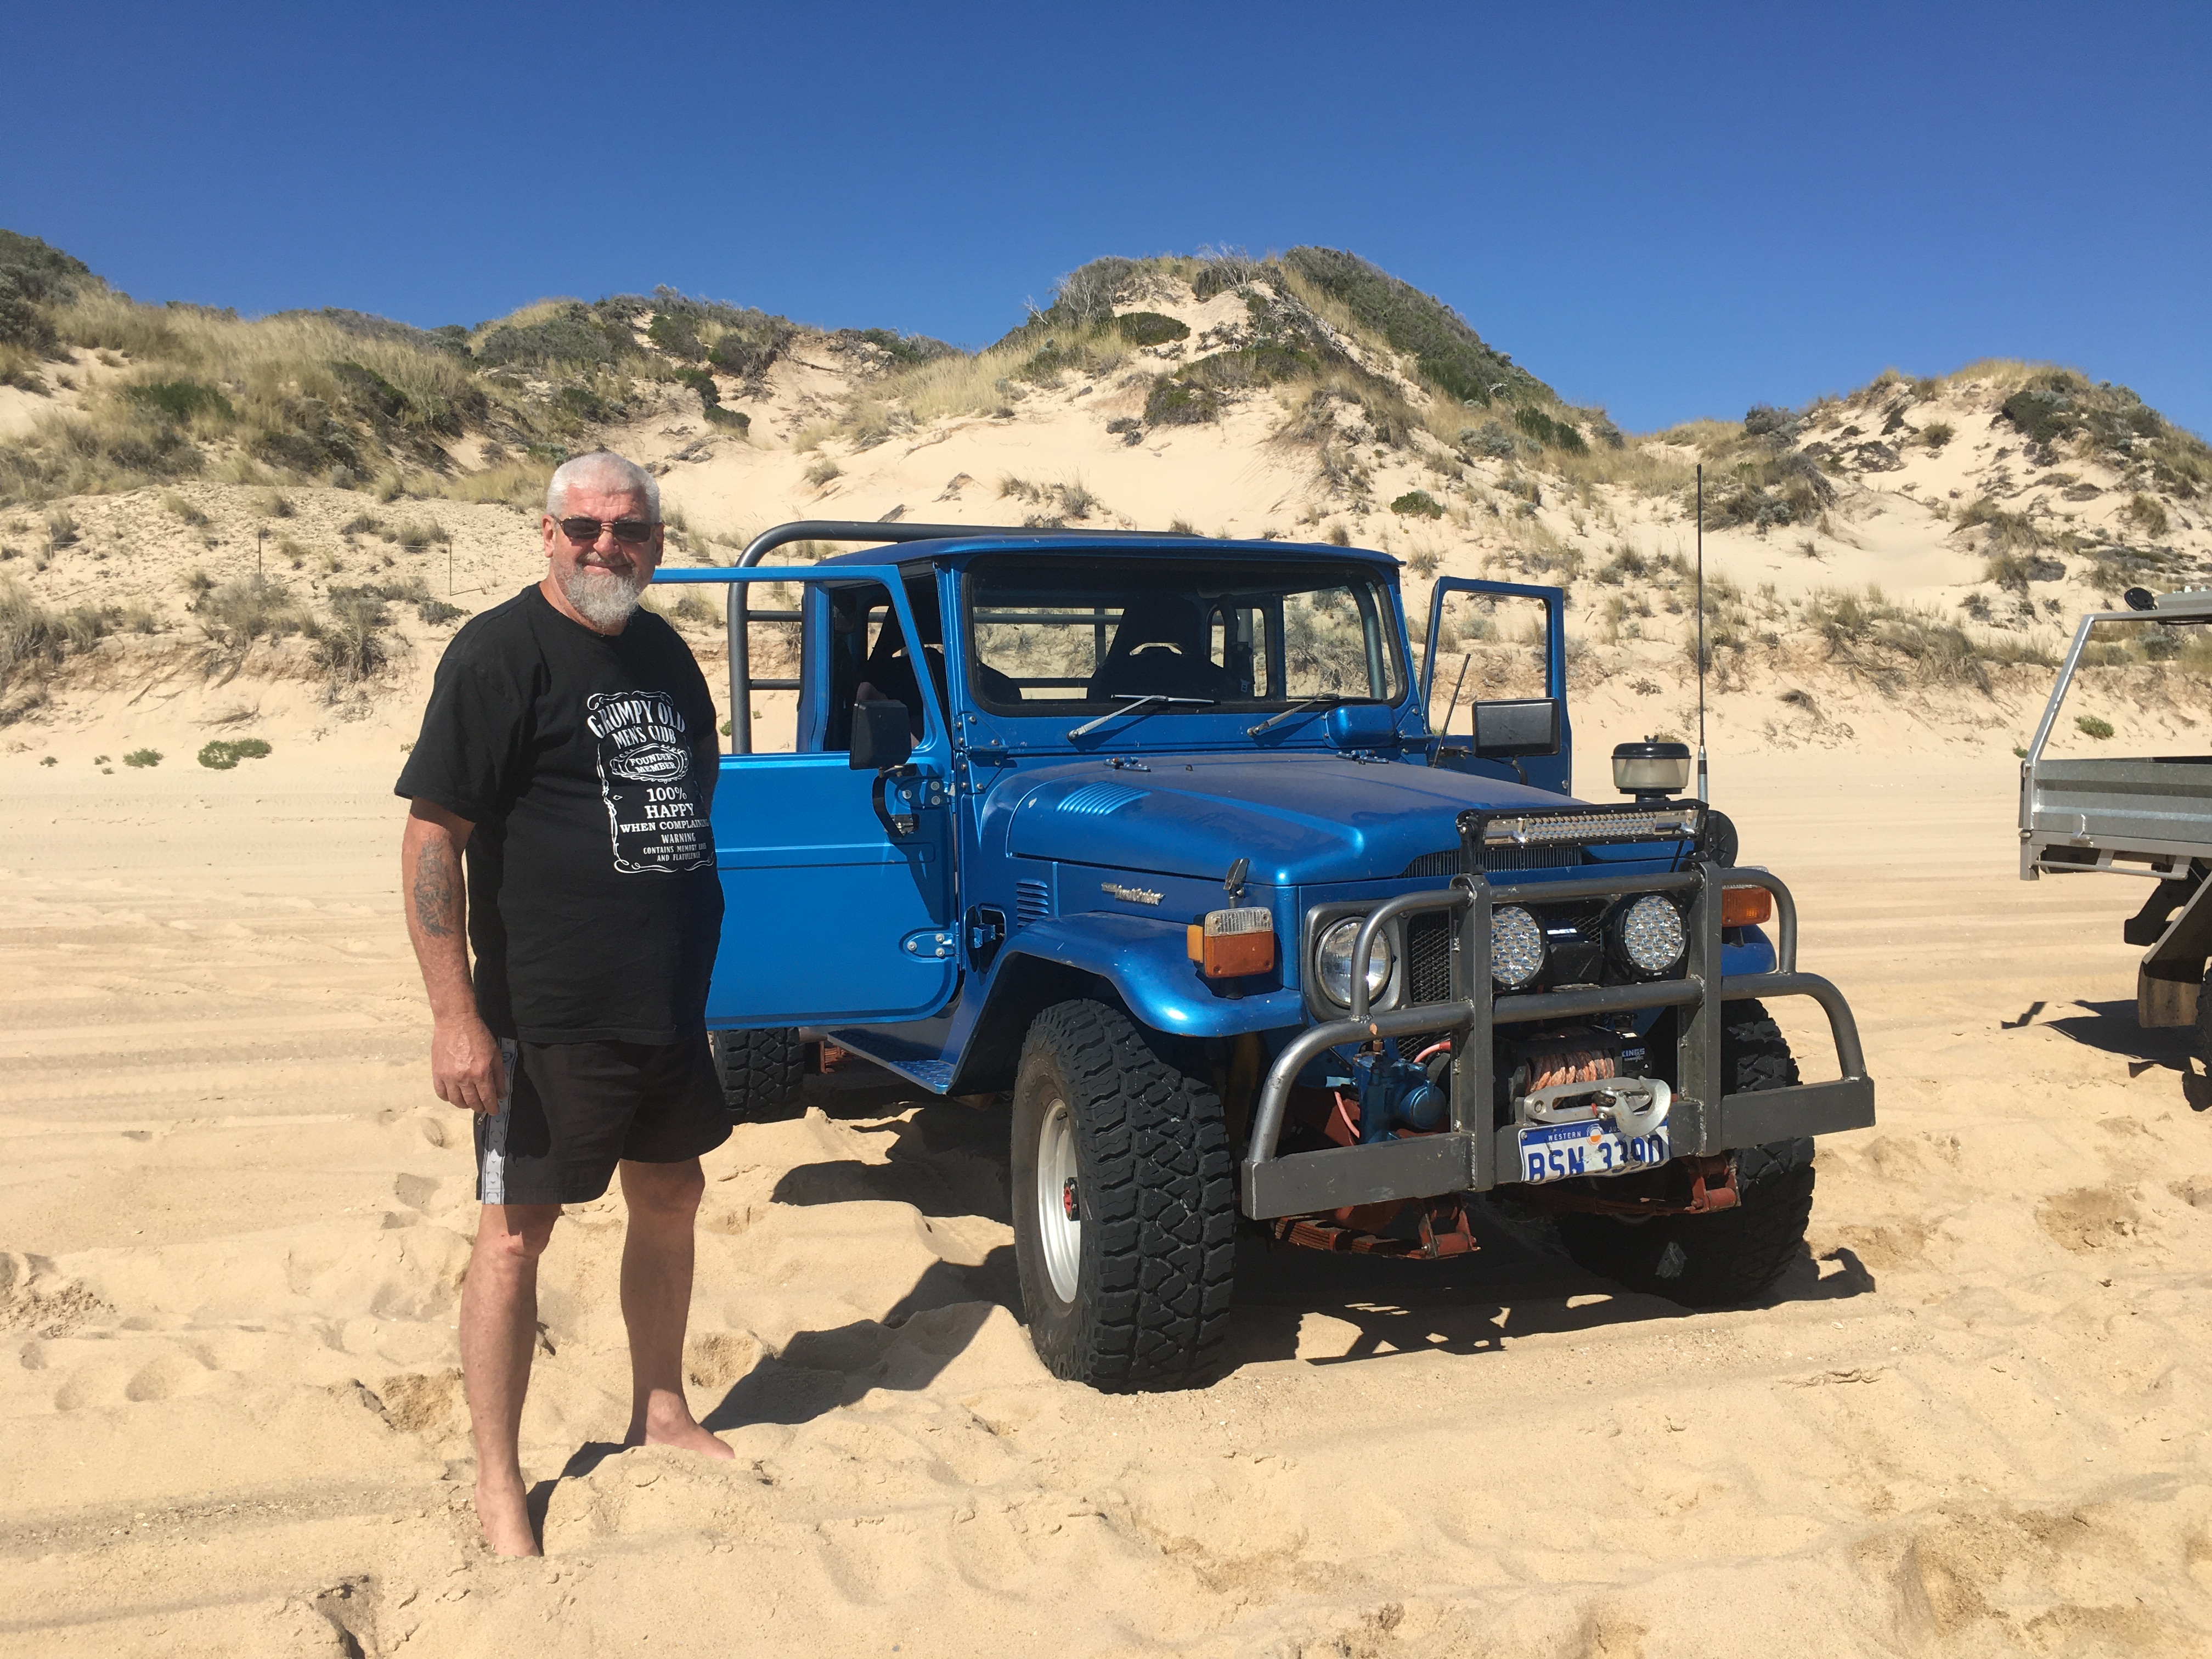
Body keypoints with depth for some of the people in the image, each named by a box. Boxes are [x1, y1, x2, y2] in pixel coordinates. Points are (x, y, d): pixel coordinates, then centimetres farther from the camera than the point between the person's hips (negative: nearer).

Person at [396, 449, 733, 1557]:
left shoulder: (663, 653, 10)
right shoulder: (498, 653, -12)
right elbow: (432, 838, -15)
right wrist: (457, 1016, -20)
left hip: (670, 1003, 8)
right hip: (546, 1012, -7)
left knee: (670, 1197, 17)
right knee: (517, 1231, 1)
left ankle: (660, 1411, 36)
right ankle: (498, 1481, 16)